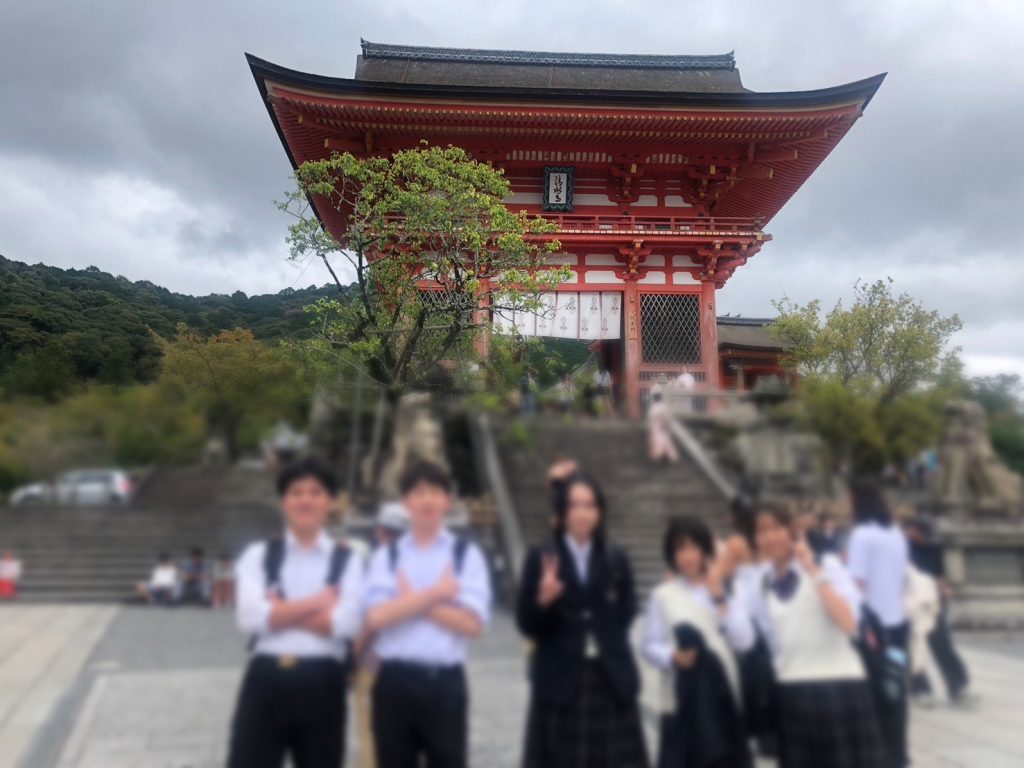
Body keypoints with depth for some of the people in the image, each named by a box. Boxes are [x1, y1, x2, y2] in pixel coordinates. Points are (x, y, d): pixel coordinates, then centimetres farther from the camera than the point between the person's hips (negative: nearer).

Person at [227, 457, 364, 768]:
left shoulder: (348, 560, 4)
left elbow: (344, 623, -11)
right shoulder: (258, 555, 6)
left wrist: (281, 612, -7)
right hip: (266, 681, 0)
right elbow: (251, 616, -10)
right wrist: (318, 601, -8)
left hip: (322, 686, 0)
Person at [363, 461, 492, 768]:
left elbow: (472, 623, -9)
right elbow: (376, 617, -10)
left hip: (444, 682, -1)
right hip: (394, 682, 1)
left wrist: (409, 602, -9)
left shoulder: (467, 554, 1)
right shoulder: (385, 555, 5)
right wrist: (436, 593, -12)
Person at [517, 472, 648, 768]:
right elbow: (526, 623, -8)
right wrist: (543, 600, -25)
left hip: (611, 679, 3)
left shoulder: (616, 559, 5)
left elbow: (626, 614, 9)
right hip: (560, 680, -2)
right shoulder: (540, 557, -4)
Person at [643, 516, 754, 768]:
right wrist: (673, 656, -21)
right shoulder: (663, 595, -3)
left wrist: (719, 599, -12)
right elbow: (650, 645, -2)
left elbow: (744, 642, -6)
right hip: (680, 699, -2)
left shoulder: (726, 590, 5)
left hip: (722, 697, 3)